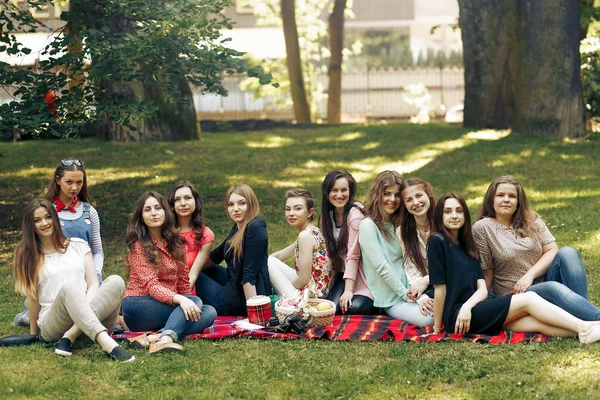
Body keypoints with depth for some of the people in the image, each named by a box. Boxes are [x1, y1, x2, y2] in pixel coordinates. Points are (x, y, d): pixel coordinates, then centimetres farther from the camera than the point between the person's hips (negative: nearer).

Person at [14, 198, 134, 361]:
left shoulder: (78, 245, 16)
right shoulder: (29, 256, 13)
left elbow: (93, 284, 6)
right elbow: (33, 297, 12)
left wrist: (85, 310, -11)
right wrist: (33, 333, 12)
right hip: (52, 326, -2)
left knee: (116, 281, -26)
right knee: (68, 287, -36)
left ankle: (71, 336, -35)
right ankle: (106, 342, -59)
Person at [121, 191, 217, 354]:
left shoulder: (175, 243, 13)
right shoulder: (138, 245, -7)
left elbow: (183, 282, 17)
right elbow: (151, 285, -19)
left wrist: (189, 304, 1)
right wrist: (180, 299, -35)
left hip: (167, 304, 7)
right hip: (137, 305, -6)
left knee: (209, 312, -20)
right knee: (196, 301, -26)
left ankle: (154, 337, -37)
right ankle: (166, 338, -51)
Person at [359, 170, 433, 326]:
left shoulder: (398, 225, 15)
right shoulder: (368, 226, -6)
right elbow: (381, 266, -12)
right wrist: (405, 294, -12)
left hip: (409, 292, 6)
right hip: (391, 300, -6)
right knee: (428, 319, -30)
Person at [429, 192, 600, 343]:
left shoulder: (467, 245, 19)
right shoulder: (438, 241, -3)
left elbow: (482, 290, 7)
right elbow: (440, 288, -6)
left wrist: (467, 307, -13)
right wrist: (437, 326, -7)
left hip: (474, 310, 7)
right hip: (456, 316, -7)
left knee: (537, 322, -16)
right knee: (529, 299, -16)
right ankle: (585, 328, -22)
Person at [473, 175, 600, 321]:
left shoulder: (531, 221, 12)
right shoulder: (482, 228, -1)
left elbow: (552, 251, 3)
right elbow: (486, 272, -2)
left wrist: (530, 275, -12)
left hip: (545, 280, 5)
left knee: (567, 253, -24)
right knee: (554, 288, -36)